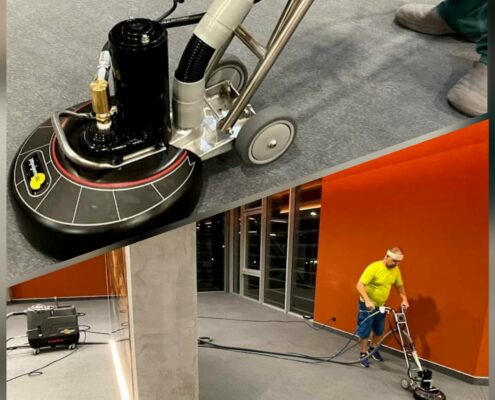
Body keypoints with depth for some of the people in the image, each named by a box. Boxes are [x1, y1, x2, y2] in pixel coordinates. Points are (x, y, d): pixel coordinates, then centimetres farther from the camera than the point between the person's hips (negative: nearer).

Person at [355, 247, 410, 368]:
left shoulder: (396, 270, -5)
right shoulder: (374, 267, -27)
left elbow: (399, 286, 13)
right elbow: (360, 285, -31)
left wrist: (404, 299, -1)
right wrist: (367, 300, -41)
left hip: (381, 305, 7)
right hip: (368, 305, -7)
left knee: (379, 331, 18)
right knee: (365, 331, 1)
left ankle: (373, 349, 41)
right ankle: (363, 354, 19)